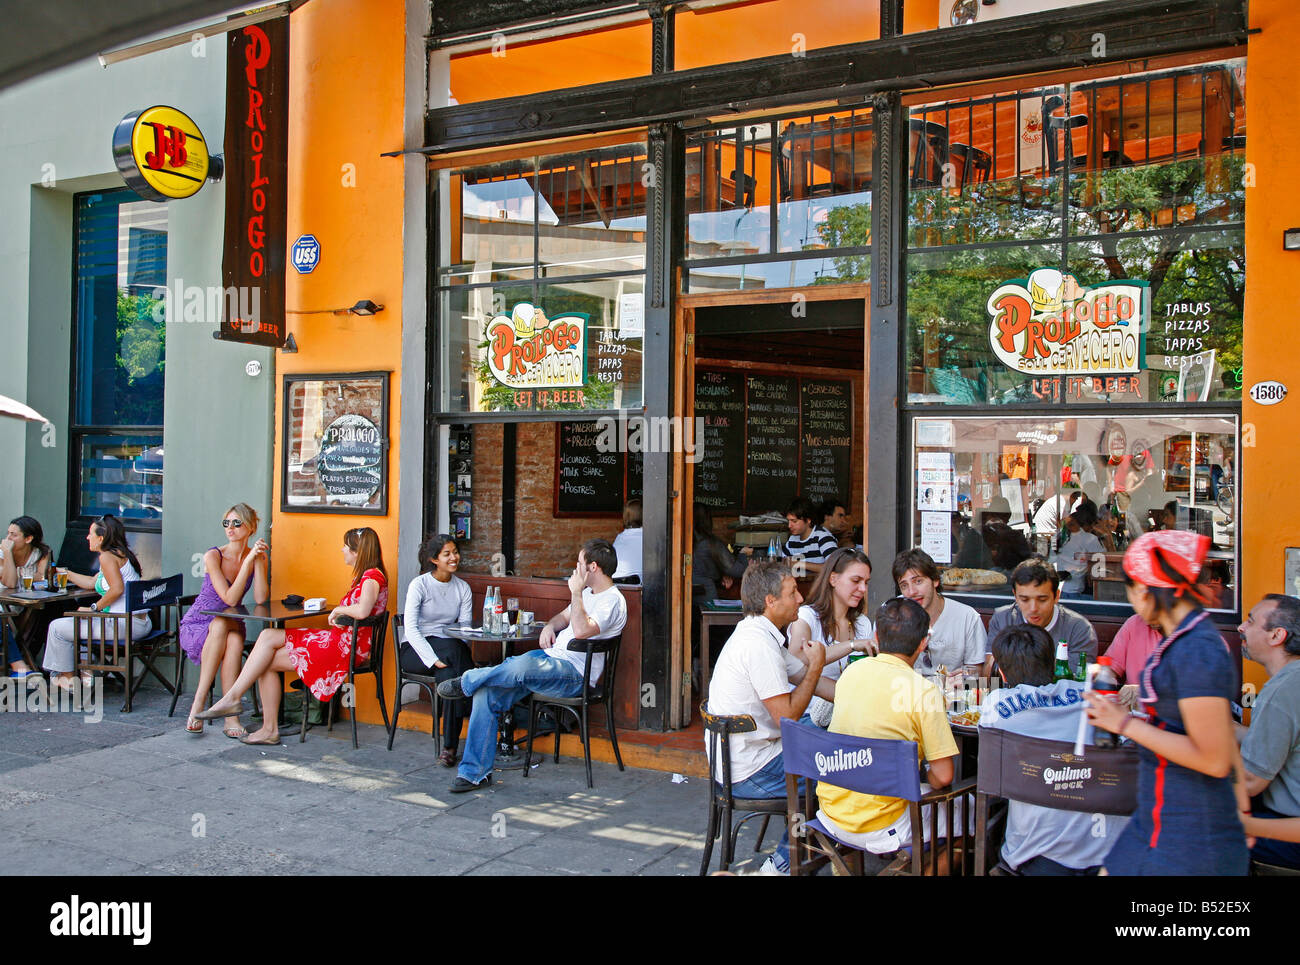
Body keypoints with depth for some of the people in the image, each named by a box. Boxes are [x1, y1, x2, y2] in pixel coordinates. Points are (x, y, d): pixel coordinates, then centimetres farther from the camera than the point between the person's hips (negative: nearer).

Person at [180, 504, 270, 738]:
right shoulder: (213, 556, -11)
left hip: (230, 627, 2)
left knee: (235, 640, -34)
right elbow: (230, 598, -22)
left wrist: (258, 561, -17)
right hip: (197, 627, -2)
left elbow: (261, 599, -13)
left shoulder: (258, 557, 0)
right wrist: (248, 561, -25)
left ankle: (230, 718, -35)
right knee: (222, 625, -37)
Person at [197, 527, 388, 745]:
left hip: (345, 645, -10)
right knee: (267, 662, 0)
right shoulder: (363, 576, 21)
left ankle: (231, 698, -3)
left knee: (268, 638, -9)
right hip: (339, 639, 10)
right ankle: (270, 729, 1)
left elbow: (362, 611, -30)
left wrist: (339, 609, -13)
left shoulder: (373, 576, -12)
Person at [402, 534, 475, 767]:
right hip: (415, 650, -3)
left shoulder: (463, 588, 9)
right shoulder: (420, 584, -4)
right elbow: (411, 628, -13)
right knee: (453, 648, -34)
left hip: (450, 649, 3)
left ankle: (449, 746, -28)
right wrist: (432, 659, -26)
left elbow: (465, 627, 2)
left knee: (449, 674, -32)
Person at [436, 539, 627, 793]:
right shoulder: (587, 592, 20)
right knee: (486, 693, -9)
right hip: (549, 658, 9)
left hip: (575, 673, -9)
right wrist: (549, 626, 11)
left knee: (522, 665, -38)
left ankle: (467, 682, -10)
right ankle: (475, 773, -4)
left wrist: (576, 592, -19)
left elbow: (581, 631, -26)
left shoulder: (613, 601, -11)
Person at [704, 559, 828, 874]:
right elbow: (787, 716, -22)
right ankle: (784, 863, 12)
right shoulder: (759, 644, -22)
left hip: (732, 762, 10)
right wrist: (816, 666, -11)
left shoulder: (760, 635, 11)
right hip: (749, 773, -10)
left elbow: (808, 680, 16)